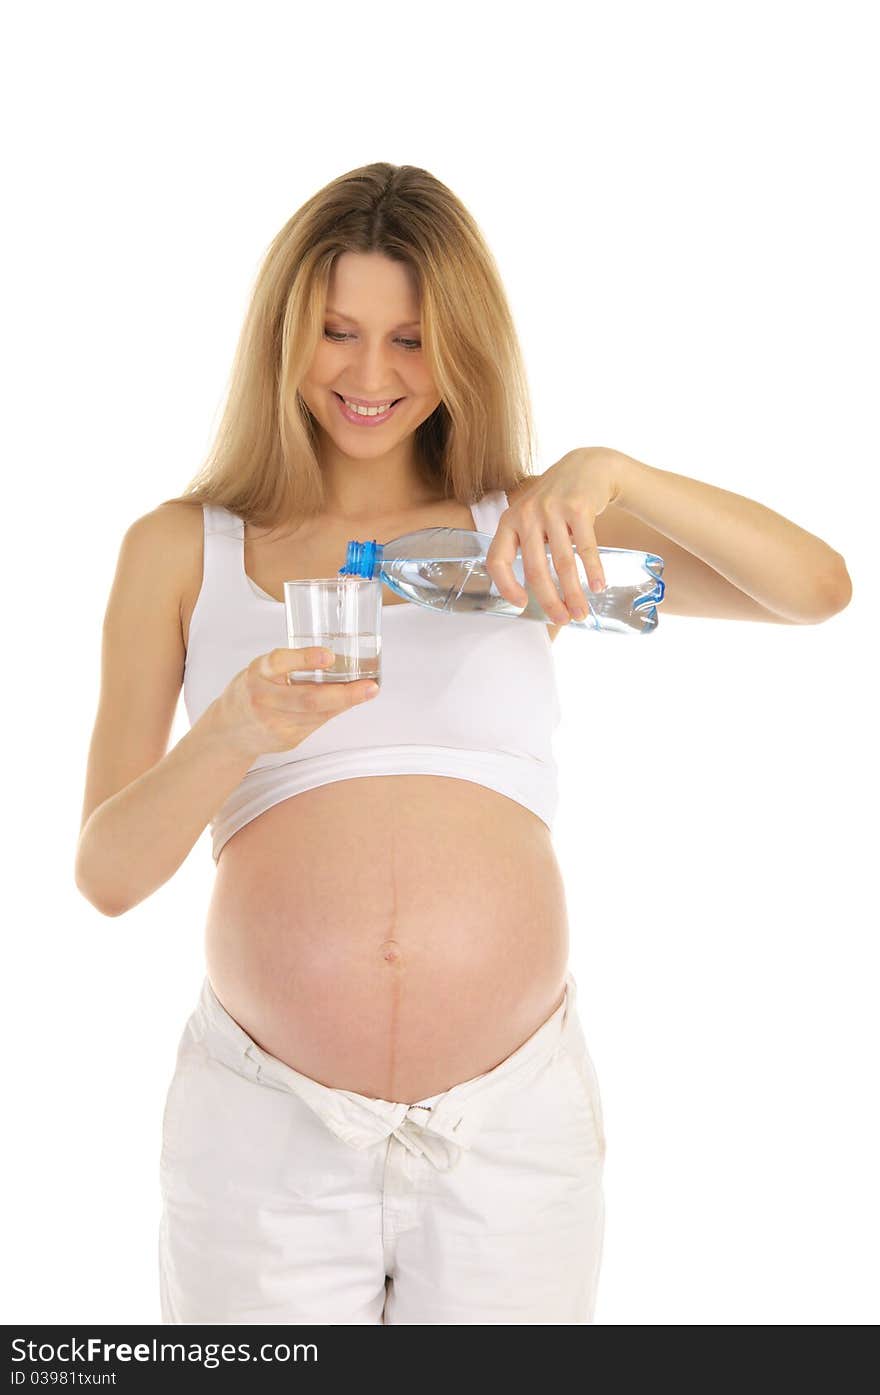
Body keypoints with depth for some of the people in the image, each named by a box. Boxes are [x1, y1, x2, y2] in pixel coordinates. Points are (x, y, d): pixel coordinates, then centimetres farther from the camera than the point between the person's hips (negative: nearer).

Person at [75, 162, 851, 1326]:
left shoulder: (521, 532, 6)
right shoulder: (180, 551, 4)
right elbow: (105, 874, -2)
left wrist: (609, 474, -18)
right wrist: (233, 733, -21)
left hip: (514, 1131, 1)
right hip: (267, 1138, 0)